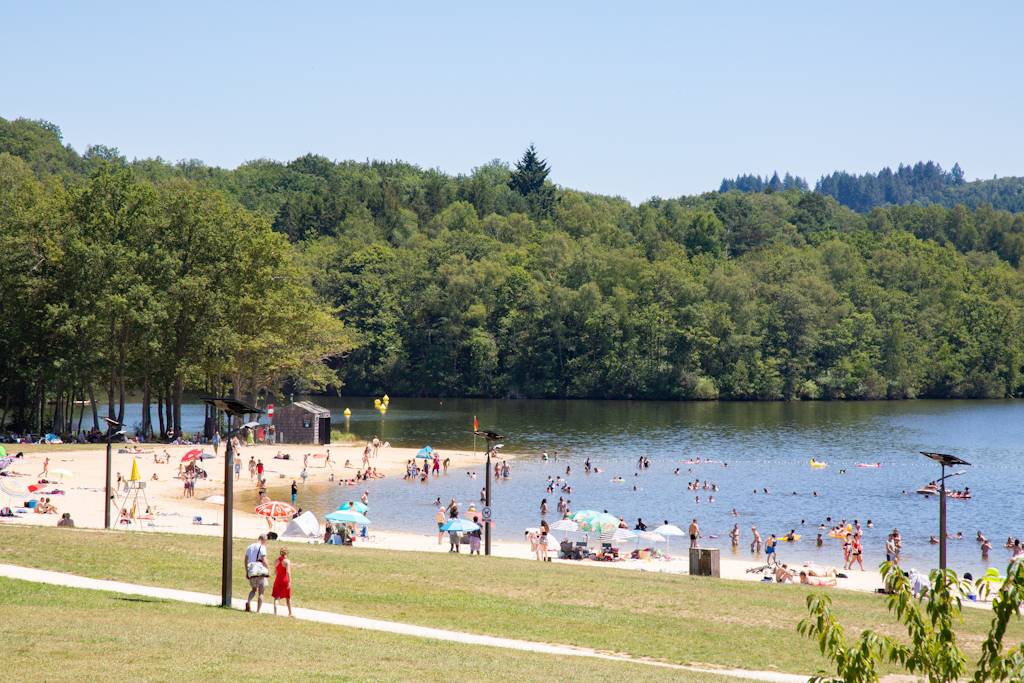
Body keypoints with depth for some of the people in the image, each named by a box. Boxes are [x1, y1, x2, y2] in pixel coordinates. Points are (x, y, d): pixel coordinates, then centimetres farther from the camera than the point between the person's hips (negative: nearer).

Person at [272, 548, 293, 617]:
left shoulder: (277, 560, 4)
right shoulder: (287, 561, -12)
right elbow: (288, 572, -21)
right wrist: (289, 581, -22)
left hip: (278, 580, 3)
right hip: (285, 580, -3)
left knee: (276, 597, -2)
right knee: (288, 598, 14)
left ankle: (275, 612, -21)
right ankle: (290, 613, 27)